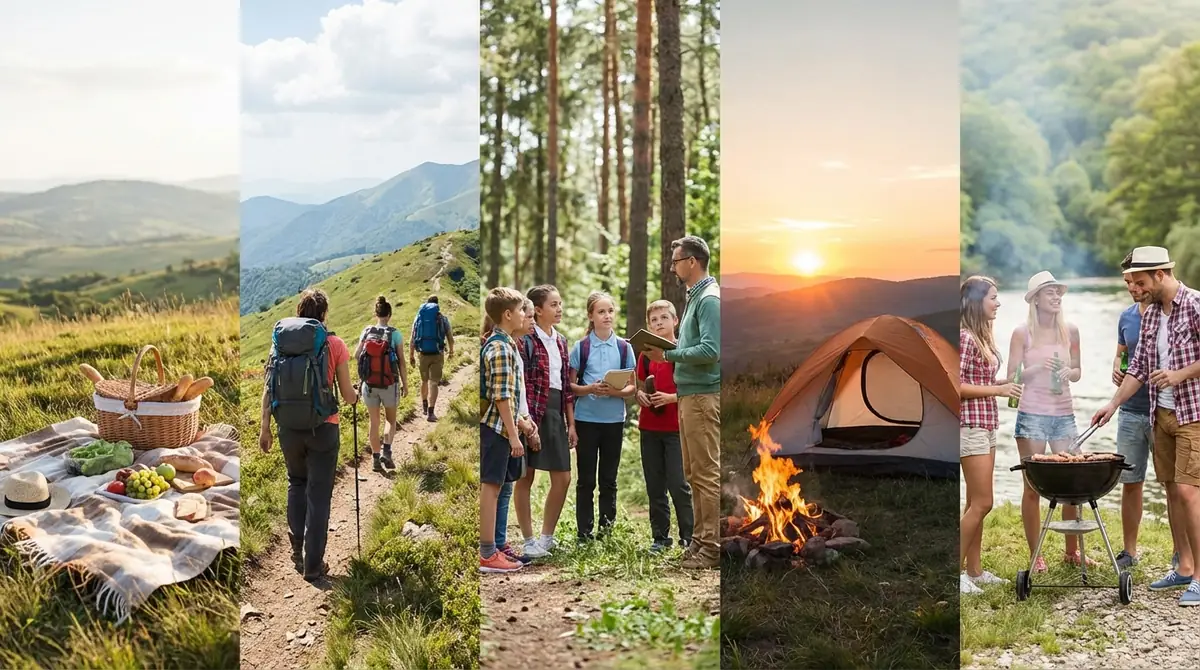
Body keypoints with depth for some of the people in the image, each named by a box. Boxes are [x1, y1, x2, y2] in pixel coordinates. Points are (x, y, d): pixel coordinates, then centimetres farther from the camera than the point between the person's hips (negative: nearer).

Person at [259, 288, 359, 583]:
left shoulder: (280, 342, 1)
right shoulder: (333, 345, -7)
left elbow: (268, 389, 2)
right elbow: (348, 396, -3)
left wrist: (264, 428, 11)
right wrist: (355, 396, 19)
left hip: (288, 428, 3)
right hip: (322, 428, -3)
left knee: (296, 484, 24)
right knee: (319, 495, 6)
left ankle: (298, 552, 25)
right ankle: (313, 565, 9)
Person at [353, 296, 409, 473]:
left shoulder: (366, 332, -4)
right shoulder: (395, 334, -12)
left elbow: (356, 356, 4)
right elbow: (401, 362, -10)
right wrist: (405, 384, 0)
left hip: (369, 384, 2)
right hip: (389, 384, -2)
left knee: (374, 422, 14)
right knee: (391, 420, 16)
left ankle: (376, 458, 15)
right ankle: (386, 451, -5)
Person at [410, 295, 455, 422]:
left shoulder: (418, 317, 4)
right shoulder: (443, 318, -1)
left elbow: (412, 339, 2)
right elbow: (450, 338, 4)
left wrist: (411, 356, 9)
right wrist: (451, 351, 23)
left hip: (423, 354, 2)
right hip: (437, 354, -2)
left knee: (424, 380, 22)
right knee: (433, 383, -3)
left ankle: (424, 407, 37)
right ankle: (430, 413, -13)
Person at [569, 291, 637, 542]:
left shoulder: (624, 348, 4)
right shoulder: (581, 347, 0)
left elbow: (632, 387, 5)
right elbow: (569, 385, 1)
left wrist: (615, 392, -15)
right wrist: (589, 389, -18)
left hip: (614, 420, 1)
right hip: (586, 419, -1)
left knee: (608, 479, 8)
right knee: (586, 479, 3)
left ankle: (607, 529, 16)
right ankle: (584, 533, 7)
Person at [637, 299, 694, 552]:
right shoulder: (646, 353, 11)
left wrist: (670, 398, -20)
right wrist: (641, 395, -3)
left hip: (676, 427, -5)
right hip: (649, 427, 5)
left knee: (678, 484, -7)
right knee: (655, 486, 8)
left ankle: (688, 537, 4)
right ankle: (660, 536, 17)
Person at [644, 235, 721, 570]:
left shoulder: (709, 298, -14)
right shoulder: (694, 297, 17)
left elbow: (710, 350, -22)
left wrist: (668, 355, -16)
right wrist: (667, 349, 6)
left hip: (703, 395, -10)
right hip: (689, 394, 10)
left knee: (706, 473, -6)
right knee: (694, 473, 14)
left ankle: (713, 546, -2)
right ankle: (700, 539, 22)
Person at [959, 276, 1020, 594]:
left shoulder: (983, 336, 13)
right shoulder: (965, 338, -16)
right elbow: (956, 386, -20)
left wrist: (1003, 385, 5)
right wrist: (997, 390, -18)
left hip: (985, 425, 9)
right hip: (970, 425, -9)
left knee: (976, 503, 12)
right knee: (981, 503, -7)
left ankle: (974, 570, 18)